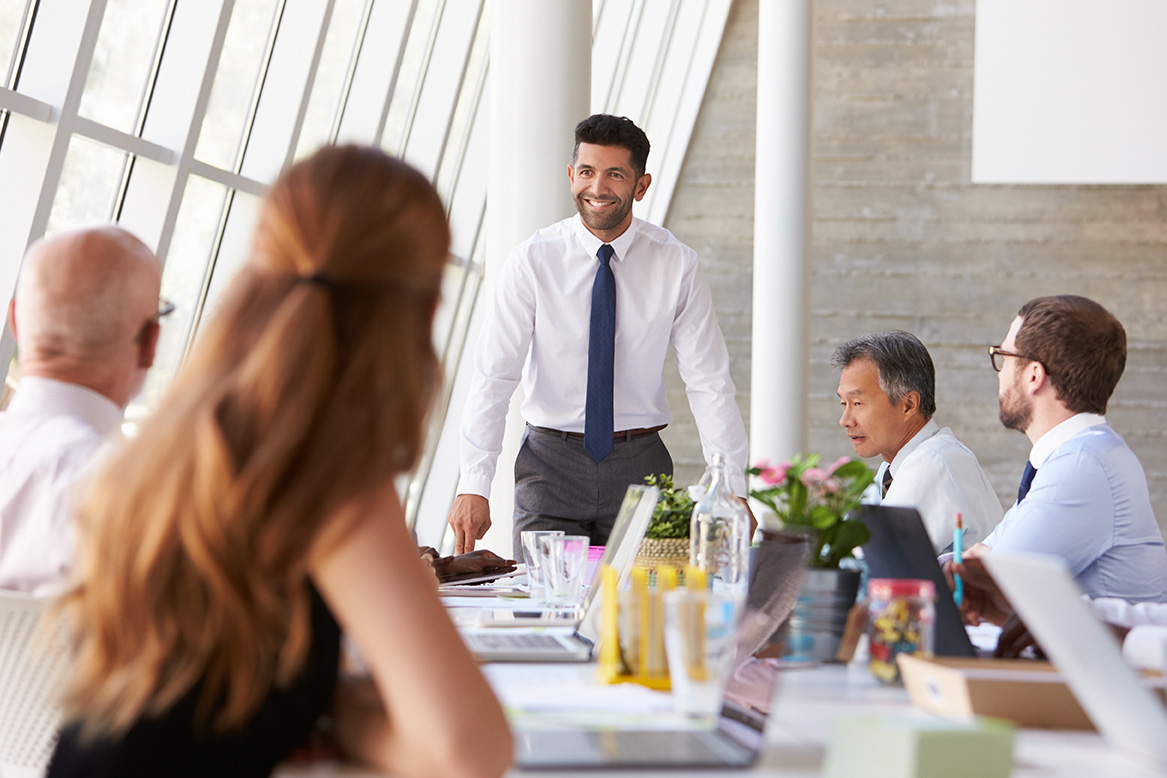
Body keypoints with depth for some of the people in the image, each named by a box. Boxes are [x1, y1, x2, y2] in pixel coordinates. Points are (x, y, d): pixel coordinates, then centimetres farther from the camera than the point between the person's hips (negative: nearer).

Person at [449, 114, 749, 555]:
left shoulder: (677, 265, -2)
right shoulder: (533, 261, -5)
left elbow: (709, 385, -2)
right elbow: (493, 375, -8)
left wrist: (731, 490, -11)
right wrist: (473, 488, -18)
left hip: (640, 468, 1)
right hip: (551, 464, -1)